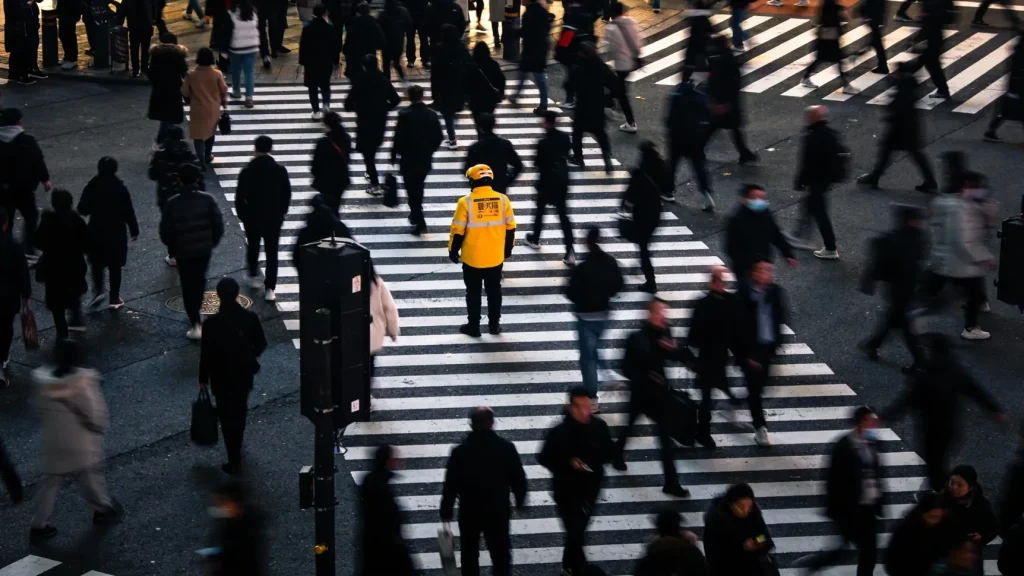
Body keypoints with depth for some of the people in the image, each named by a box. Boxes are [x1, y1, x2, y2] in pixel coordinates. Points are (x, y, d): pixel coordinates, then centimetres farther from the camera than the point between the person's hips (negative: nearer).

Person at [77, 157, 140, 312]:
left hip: (96, 231, 1)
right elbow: (128, 212, -11)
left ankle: (98, 290, 2)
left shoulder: (92, 186, -9)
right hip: (116, 232, -1)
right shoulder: (120, 188, -14)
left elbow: (83, 209, -5)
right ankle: (114, 299, 12)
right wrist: (134, 230, 1)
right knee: (115, 266, 9)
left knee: (97, 263, 20)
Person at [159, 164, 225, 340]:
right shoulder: (207, 200, -11)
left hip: (183, 251, -2)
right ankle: (195, 316, 40)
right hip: (204, 249, 2)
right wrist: (213, 242, 9)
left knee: (188, 287, 8)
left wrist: (171, 247, 11)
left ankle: (195, 324, 2)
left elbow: (165, 231, -8)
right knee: (199, 282, 24)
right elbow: (218, 225, -9)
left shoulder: (172, 204, -14)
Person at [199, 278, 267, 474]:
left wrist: (203, 379, 0)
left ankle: (235, 462, 12)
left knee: (227, 417, 9)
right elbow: (261, 344, -3)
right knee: (239, 412, 25)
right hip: (245, 374, 3)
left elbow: (206, 353, -14)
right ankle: (236, 446, 47)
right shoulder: (250, 317, -14)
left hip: (222, 377, -3)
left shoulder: (212, 323, -22)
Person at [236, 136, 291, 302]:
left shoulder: (246, 172, -13)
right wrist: (282, 212, 13)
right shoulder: (280, 170, -9)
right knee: (272, 252, 4)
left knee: (253, 248, 23)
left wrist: (242, 215, 8)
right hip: (274, 217, 0)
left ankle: (253, 276, 38)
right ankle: (270, 288, -2)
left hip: (252, 217, 0)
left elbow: (239, 197, -9)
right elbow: (287, 194, -2)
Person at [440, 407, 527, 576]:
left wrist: (446, 510, 3)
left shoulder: (460, 451, -16)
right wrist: (520, 500, 13)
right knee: (500, 552, 14)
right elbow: (518, 478, -4)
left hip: (469, 511, 0)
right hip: (498, 510, 1)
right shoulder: (507, 448, -13)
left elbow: (451, 484, -10)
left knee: (470, 553, 18)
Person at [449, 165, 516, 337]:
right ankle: (494, 325, 26)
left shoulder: (466, 202, -16)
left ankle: (473, 326, 19)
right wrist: (508, 248, 17)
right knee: (494, 291, 18)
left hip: (472, 258, -3)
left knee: (473, 293, 12)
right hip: (496, 257, 3)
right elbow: (510, 227, 2)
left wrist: (453, 251, 3)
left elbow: (458, 230, -12)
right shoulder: (503, 200, -7)